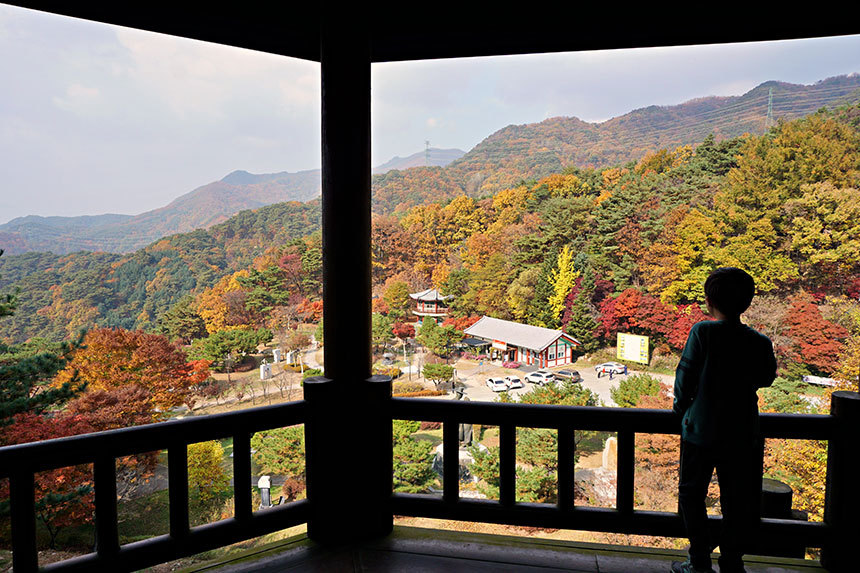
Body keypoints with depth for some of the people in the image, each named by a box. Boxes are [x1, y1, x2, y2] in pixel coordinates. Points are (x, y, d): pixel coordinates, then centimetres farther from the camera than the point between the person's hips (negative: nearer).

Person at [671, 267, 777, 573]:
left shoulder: (703, 332, -16)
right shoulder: (760, 342, -6)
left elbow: (686, 377, -11)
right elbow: (765, 379, 11)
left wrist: (681, 408, 6)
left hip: (700, 430, -3)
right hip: (742, 434, 3)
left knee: (692, 493, 13)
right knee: (737, 501, 16)